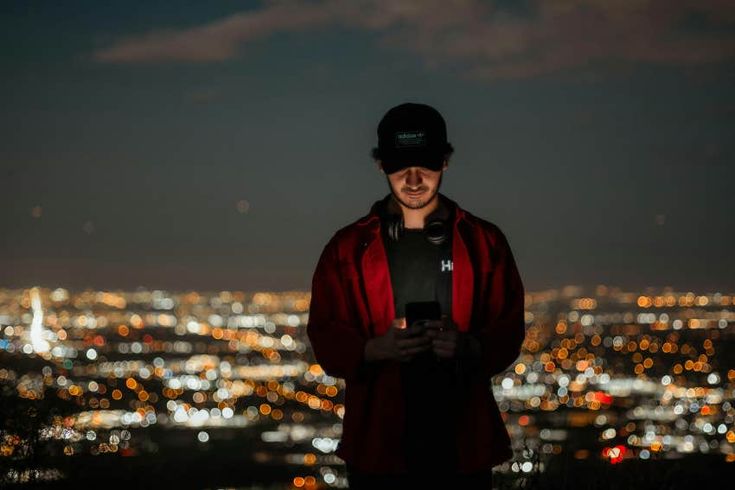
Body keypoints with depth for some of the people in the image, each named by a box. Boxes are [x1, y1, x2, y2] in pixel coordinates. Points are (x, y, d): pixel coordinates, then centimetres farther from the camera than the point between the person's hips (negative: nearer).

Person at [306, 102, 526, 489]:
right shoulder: (348, 247, 6)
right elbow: (325, 337, 4)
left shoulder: (484, 242, 7)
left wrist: (470, 347, -17)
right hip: (378, 442, 0)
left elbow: (509, 330, 5)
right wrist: (376, 349, -16)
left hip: (463, 439, 0)